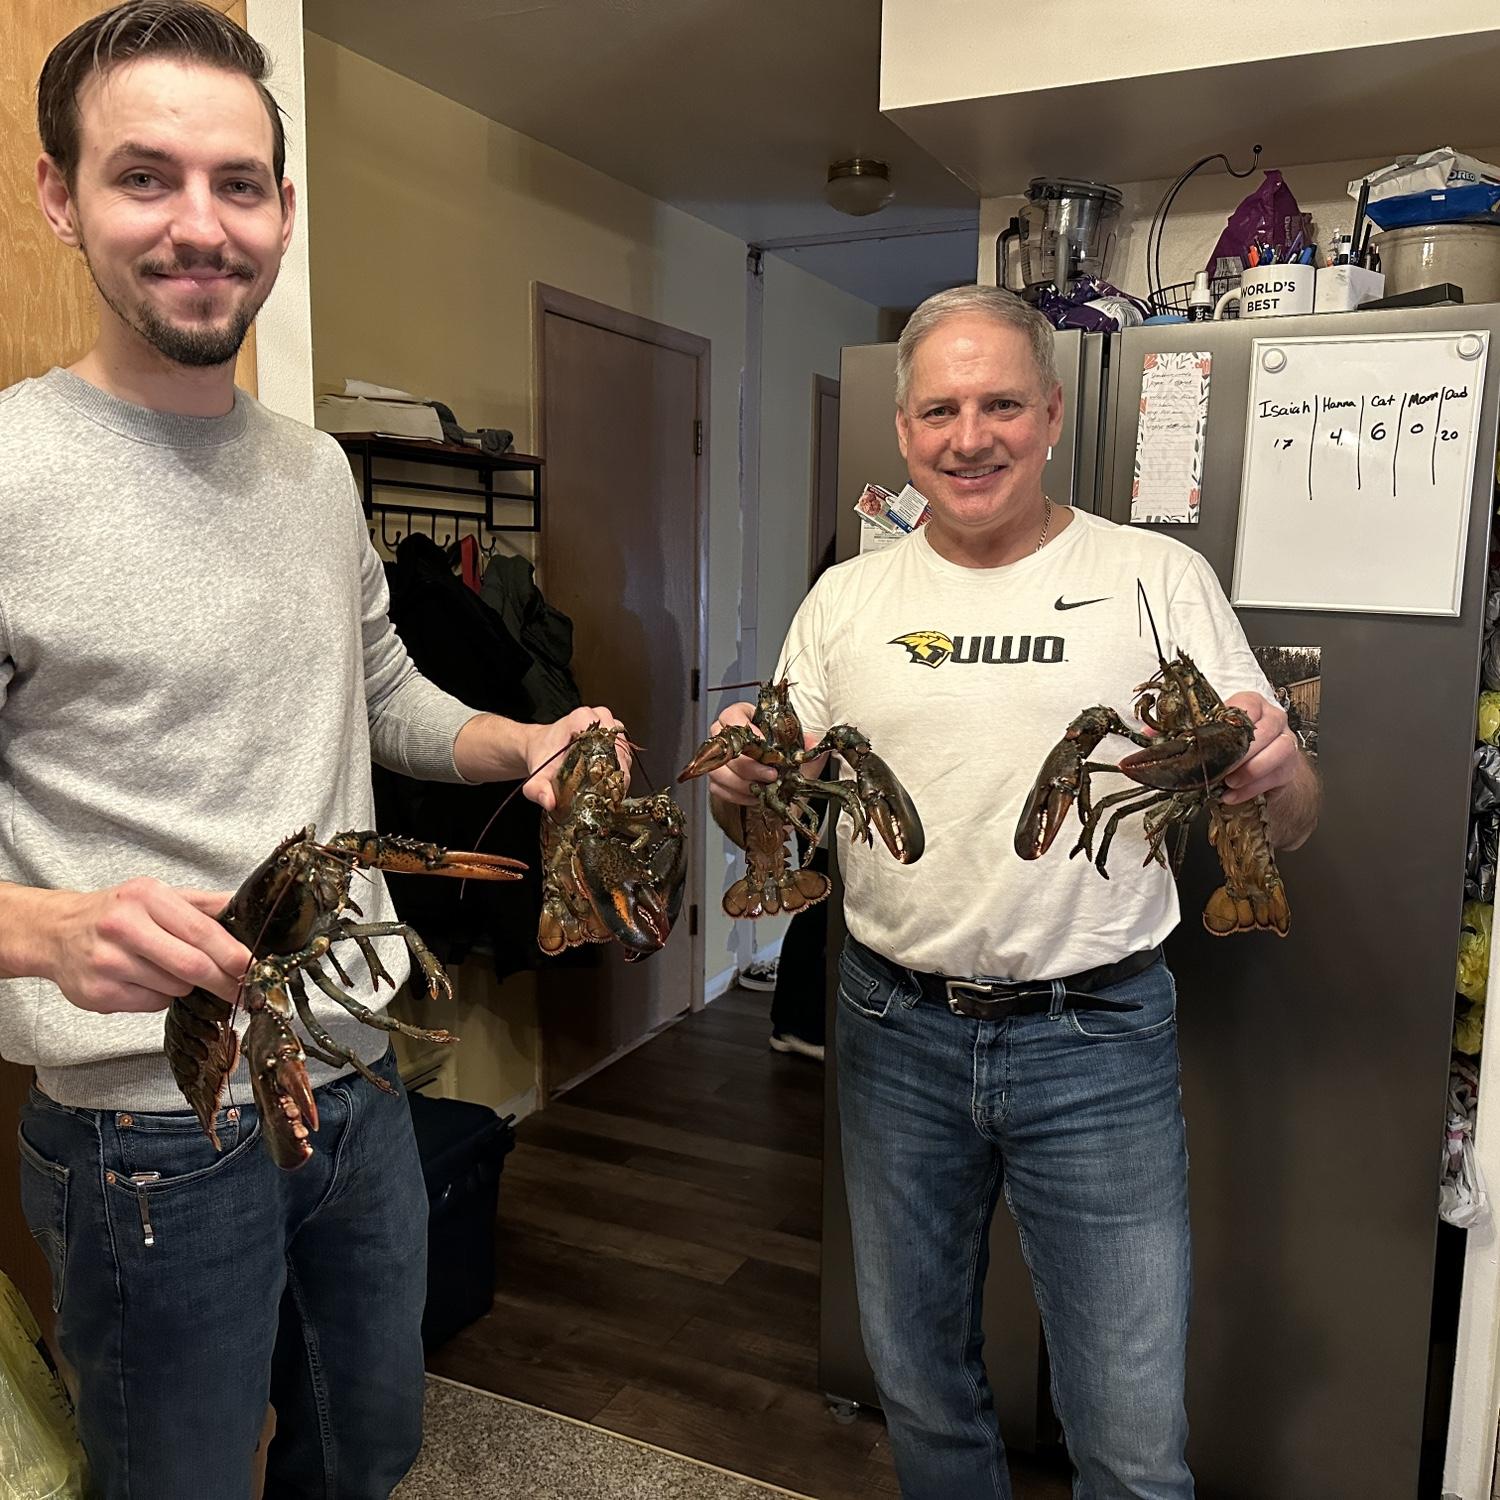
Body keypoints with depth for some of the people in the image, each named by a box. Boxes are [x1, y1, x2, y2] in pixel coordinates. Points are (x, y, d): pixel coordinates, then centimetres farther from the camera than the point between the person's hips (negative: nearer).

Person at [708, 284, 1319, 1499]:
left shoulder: (1158, 578, -3)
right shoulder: (848, 599, 4)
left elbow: (1285, 828, -2)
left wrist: (1275, 773, -24)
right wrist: (747, 780, -15)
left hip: (1096, 1042, -2)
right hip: (896, 1033, 3)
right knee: (920, 1387, 21)